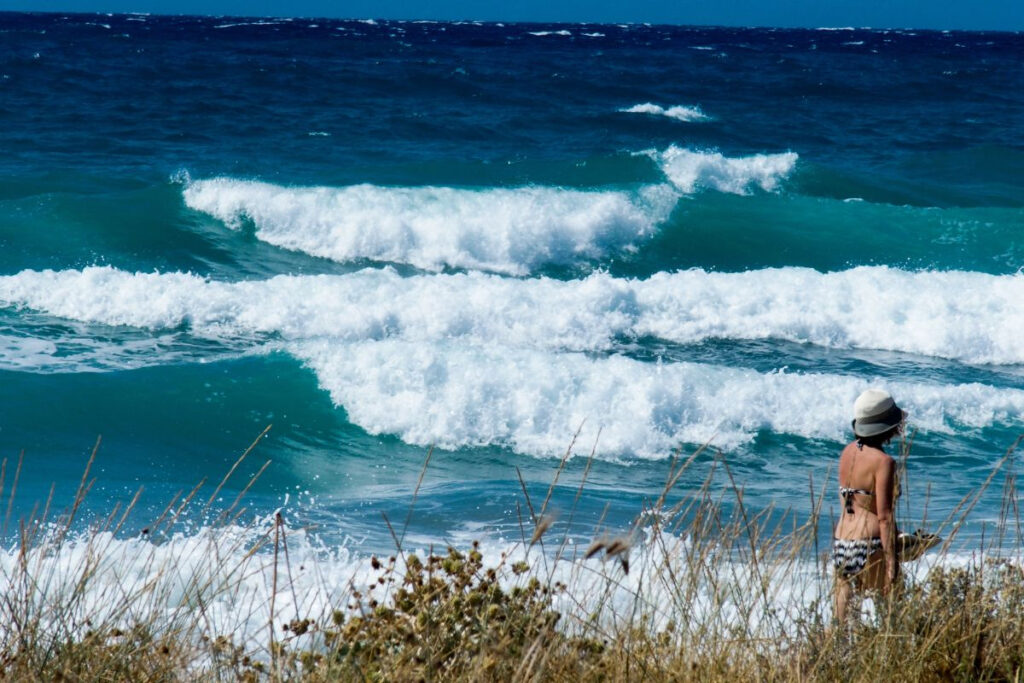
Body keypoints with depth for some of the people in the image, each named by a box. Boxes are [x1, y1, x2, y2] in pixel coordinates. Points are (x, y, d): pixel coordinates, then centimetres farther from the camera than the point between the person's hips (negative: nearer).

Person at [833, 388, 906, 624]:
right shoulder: (883, 461, -12)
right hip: (870, 543, -7)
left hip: (841, 540, 7)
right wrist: (891, 561, -15)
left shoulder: (848, 451, 9)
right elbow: (884, 516, -15)